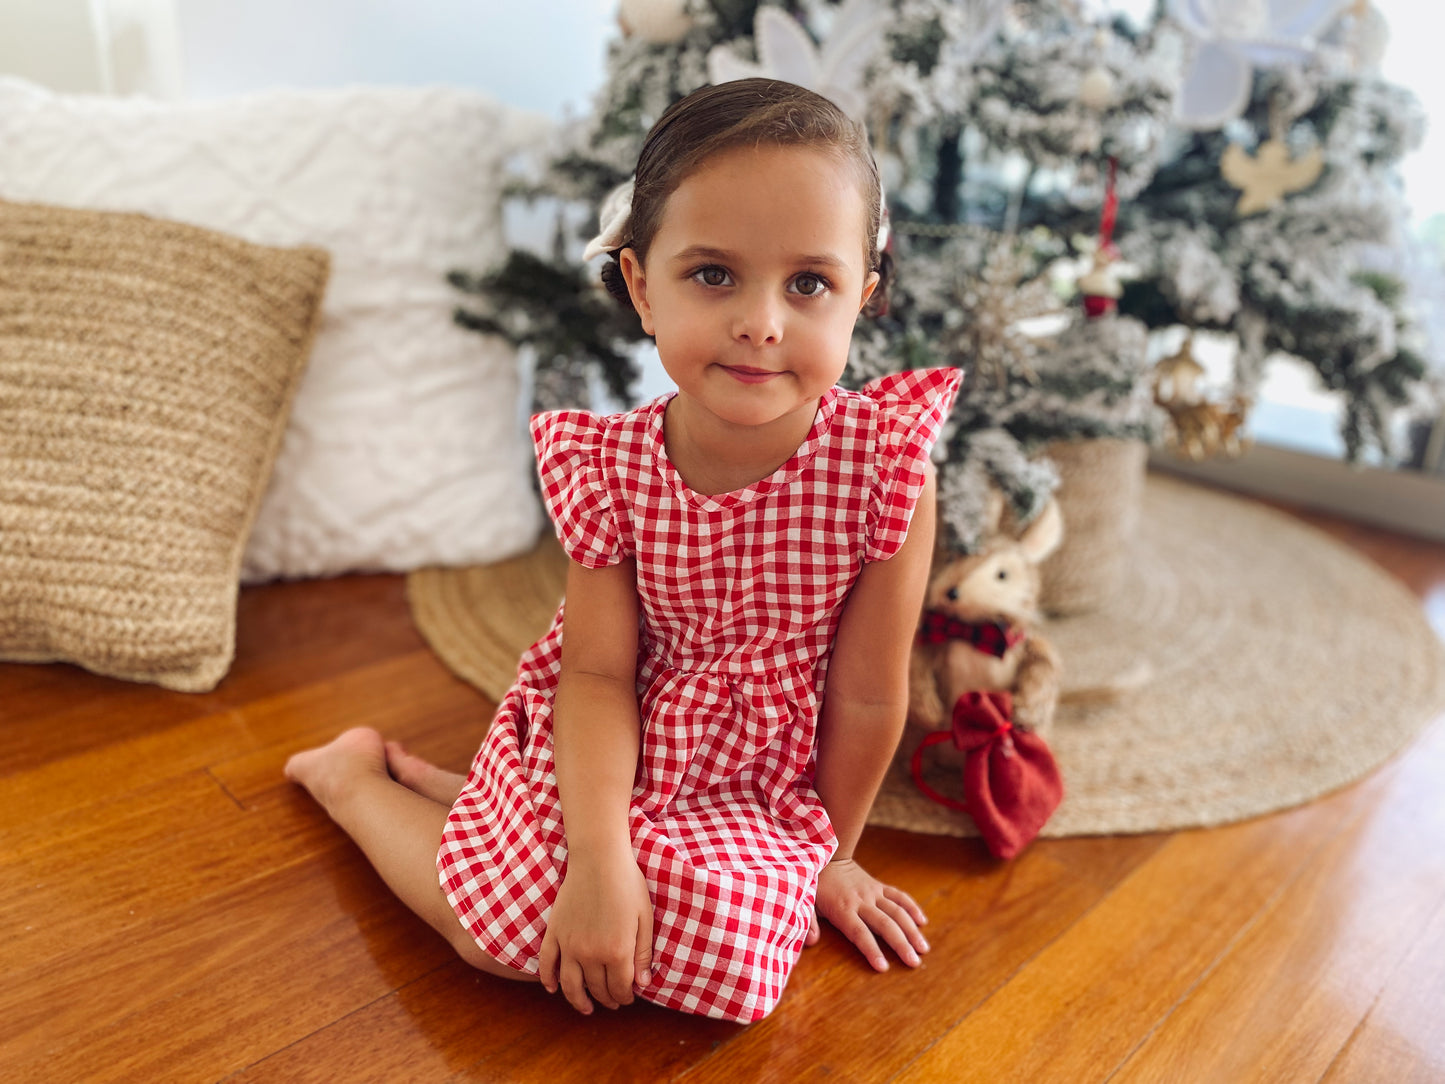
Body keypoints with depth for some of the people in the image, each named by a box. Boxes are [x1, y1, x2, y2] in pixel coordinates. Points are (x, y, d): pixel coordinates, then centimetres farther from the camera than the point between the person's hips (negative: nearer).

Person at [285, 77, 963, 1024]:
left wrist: (831, 853, -1)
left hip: (752, 784, 1)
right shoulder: (608, 465, -19)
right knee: (503, 926, -11)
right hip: (601, 737, 0)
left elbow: (867, 699, -14)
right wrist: (599, 856, -28)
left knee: (717, 924, -23)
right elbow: (598, 672, -15)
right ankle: (354, 774, 21)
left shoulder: (889, 469, -24)